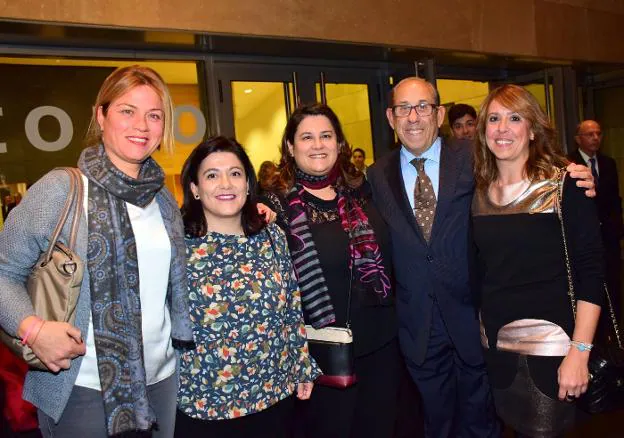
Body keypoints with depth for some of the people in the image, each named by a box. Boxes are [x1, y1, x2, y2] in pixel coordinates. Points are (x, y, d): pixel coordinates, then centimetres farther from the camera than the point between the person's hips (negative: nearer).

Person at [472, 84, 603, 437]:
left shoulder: (564, 186, -8)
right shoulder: (478, 194, 4)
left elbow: (591, 272, -11)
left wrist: (579, 352, -16)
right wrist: (480, 333, 6)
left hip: (551, 344, -4)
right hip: (496, 345, 4)